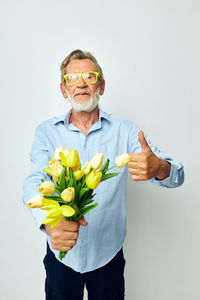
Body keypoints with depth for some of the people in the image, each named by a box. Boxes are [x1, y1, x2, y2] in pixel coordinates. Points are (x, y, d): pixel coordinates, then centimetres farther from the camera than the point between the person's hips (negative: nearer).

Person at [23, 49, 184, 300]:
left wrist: (159, 168, -37)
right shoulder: (46, 131, -6)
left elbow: (177, 175, -12)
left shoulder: (124, 131, -9)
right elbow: (34, 183, -17)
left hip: (108, 255, 0)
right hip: (61, 254, 1)